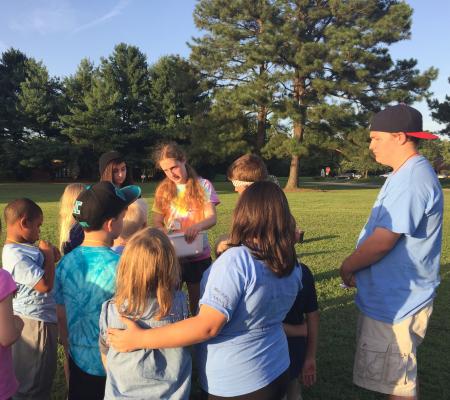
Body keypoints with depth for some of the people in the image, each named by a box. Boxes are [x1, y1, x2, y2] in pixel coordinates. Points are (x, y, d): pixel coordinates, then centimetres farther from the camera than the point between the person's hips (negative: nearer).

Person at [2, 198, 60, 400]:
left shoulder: (21, 248, 5)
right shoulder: (16, 256, -26)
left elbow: (38, 269, 18)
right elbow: (45, 284, -28)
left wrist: (49, 254, 0)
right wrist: (49, 255, -16)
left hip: (42, 318, 10)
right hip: (34, 322, -10)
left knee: (43, 374, 26)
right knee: (31, 381, 8)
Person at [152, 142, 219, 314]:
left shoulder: (203, 185, -6)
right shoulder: (163, 189, 3)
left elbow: (212, 218, -14)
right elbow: (157, 221, 4)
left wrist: (198, 225, -37)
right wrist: (164, 232, -20)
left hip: (199, 256, -2)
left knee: (198, 304, 10)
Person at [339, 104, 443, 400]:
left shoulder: (411, 180, -23)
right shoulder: (408, 174, 11)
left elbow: (382, 241, -26)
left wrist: (347, 266, -9)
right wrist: (356, 266, 11)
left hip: (396, 302, -10)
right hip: (392, 297, 10)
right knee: (400, 376, 24)